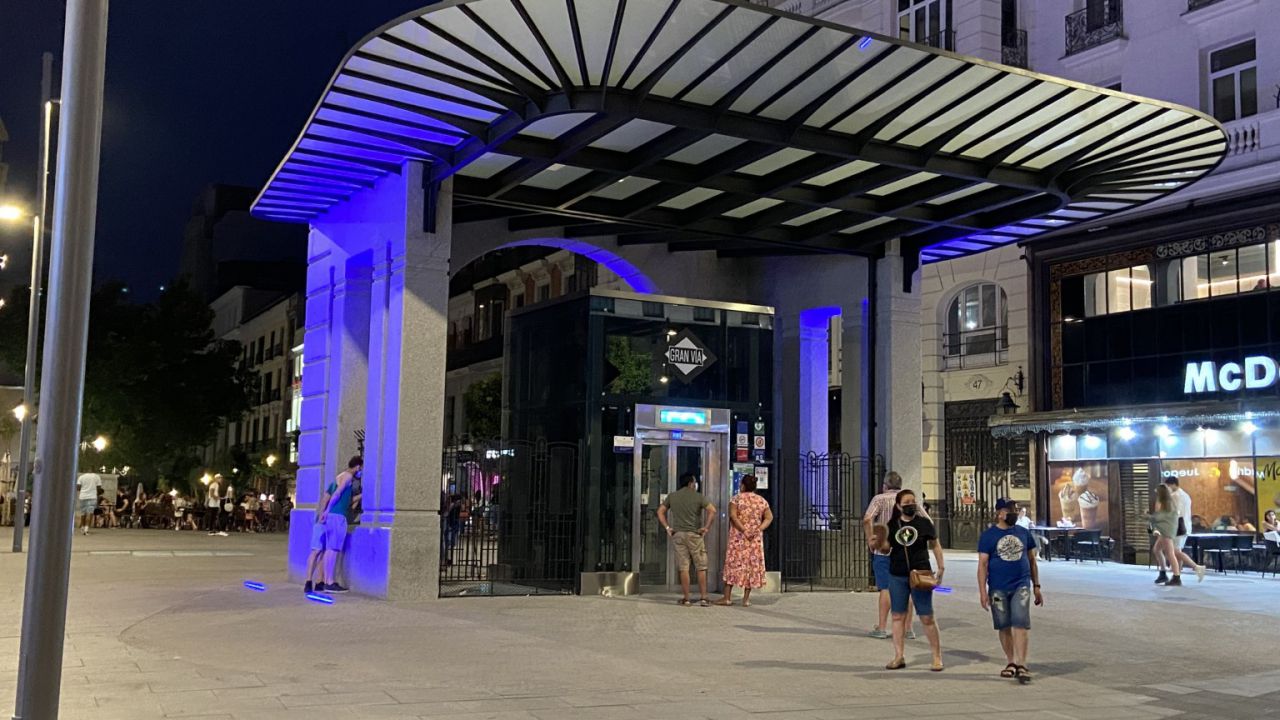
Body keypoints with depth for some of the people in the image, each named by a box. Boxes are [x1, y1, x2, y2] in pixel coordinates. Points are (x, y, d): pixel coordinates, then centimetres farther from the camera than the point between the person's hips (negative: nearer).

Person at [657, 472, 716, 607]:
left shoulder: (672, 496, 8)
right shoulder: (697, 496, -3)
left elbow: (660, 511, 10)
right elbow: (712, 510, -14)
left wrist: (667, 527, 8)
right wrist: (706, 527, -7)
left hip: (678, 534, 3)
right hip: (694, 535, -3)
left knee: (683, 568, 5)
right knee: (701, 567, 5)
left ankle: (686, 599, 6)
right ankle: (704, 598, 4)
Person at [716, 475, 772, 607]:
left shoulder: (736, 499, -3)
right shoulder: (762, 501, 8)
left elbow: (733, 516, -15)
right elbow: (769, 518, 1)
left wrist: (744, 531, -15)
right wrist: (758, 529, -8)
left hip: (738, 538, -3)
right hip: (756, 539, 3)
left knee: (733, 564, 3)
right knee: (752, 565, 7)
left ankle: (727, 597, 3)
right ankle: (746, 599, 6)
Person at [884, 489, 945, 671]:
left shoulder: (924, 523, -1)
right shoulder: (892, 524, 4)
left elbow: (935, 545, 6)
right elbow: (886, 548, 7)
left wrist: (941, 568, 2)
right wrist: (879, 544, -14)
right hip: (897, 576, 3)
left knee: (927, 618, -1)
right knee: (898, 616, 7)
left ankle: (937, 657, 9)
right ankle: (898, 657, 14)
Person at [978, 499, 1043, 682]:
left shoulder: (1024, 533, 8)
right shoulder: (988, 535, -1)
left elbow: (1032, 561, 14)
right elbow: (982, 564, -4)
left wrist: (1036, 586, 11)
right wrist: (983, 591, -10)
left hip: (1021, 586, 1)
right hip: (998, 589, -1)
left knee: (1020, 625, -9)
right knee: (1004, 627, 6)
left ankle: (1021, 665, -10)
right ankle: (1011, 662, 20)